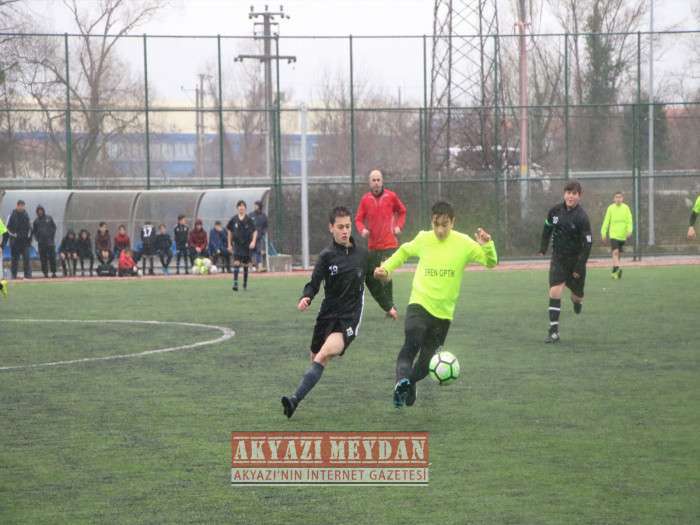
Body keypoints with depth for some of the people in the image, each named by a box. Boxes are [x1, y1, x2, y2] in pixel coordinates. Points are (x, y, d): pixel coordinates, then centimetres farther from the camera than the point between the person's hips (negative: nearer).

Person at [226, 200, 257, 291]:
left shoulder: (249, 220, -4)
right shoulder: (234, 220, 0)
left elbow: (255, 231, -1)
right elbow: (229, 231, 11)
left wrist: (253, 241, -16)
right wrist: (229, 244, 10)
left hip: (247, 245, 0)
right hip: (236, 245, 0)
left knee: (246, 265, 8)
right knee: (236, 263, -15)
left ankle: (245, 284, 23)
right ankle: (235, 283, -20)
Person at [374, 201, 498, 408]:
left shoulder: (464, 243, -4)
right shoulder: (423, 239, 0)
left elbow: (491, 262, -4)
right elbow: (404, 251, 21)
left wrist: (487, 245, -23)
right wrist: (387, 267, 11)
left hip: (444, 312, 1)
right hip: (419, 304, -1)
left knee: (426, 364, 8)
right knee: (411, 345, -29)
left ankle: (409, 385, 34)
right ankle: (402, 382, -42)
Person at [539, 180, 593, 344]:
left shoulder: (582, 218, -17)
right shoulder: (556, 211, -5)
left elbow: (587, 244, -15)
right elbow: (547, 227, 16)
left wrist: (579, 267, -16)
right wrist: (543, 247, 13)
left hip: (576, 259, -2)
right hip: (558, 258, 2)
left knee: (577, 294, 11)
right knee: (554, 291, -13)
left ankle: (577, 300, 52)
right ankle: (553, 331, -12)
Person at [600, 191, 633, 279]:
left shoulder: (626, 208, 3)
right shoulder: (610, 208, 0)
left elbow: (629, 221, 2)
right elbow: (606, 221, 3)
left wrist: (629, 231, -13)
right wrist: (603, 233, 0)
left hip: (623, 235, 3)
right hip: (613, 234, -3)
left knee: (619, 253, 10)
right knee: (615, 252, -18)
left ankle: (614, 272, 21)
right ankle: (617, 269, -29)